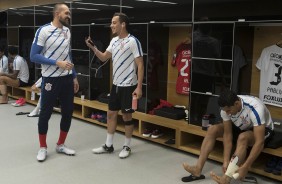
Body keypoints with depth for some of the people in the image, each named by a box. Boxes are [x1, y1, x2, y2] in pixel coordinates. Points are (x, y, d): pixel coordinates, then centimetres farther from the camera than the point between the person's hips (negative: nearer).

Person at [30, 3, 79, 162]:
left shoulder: (67, 31, 9)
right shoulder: (43, 31, -11)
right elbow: (34, 56, -13)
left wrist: (74, 77, 15)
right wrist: (57, 63, -20)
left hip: (67, 79, 6)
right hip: (51, 79, -6)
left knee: (68, 112, 9)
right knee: (45, 113, 4)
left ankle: (61, 145, 25)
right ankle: (43, 148, 20)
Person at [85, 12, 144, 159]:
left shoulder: (132, 41, -14)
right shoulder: (114, 41, 9)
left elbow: (140, 65, -15)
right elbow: (103, 57, 14)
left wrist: (139, 87, -19)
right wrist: (92, 47, -3)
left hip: (128, 86, -7)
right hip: (116, 84, 8)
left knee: (126, 116, 3)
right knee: (111, 113, 12)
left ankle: (127, 147, 19)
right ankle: (108, 145, 25)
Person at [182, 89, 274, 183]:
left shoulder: (255, 109, -37)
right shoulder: (226, 108, -22)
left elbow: (259, 142, -40)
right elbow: (228, 134, -17)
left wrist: (245, 167, -44)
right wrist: (226, 160, -25)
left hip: (263, 130, -5)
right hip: (242, 127, 6)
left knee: (243, 137, -37)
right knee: (213, 129, -13)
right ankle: (198, 169, -18)